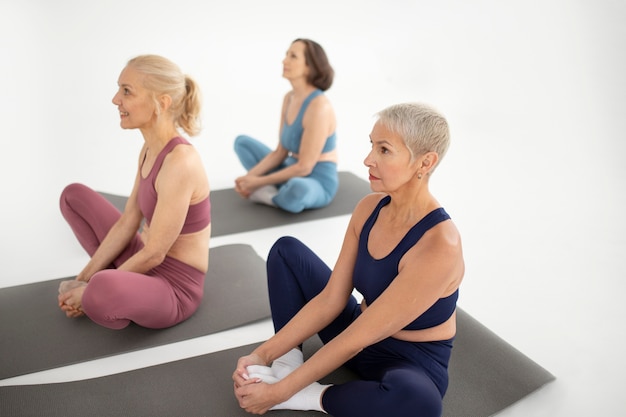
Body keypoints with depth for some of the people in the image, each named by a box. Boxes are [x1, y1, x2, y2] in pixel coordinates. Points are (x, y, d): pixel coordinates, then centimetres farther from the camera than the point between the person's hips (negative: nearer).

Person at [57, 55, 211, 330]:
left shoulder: (179, 162, -29)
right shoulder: (151, 148, 0)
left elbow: (154, 255, -24)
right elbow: (127, 224, 5)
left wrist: (90, 289, -13)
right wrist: (85, 277, 2)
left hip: (173, 287, -9)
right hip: (145, 263, 9)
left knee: (102, 290, -43)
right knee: (74, 195, 18)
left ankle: (116, 307, -5)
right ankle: (116, 278, 10)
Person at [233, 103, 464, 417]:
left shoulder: (439, 246, -32)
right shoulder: (369, 207, -10)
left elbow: (357, 338, -29)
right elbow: (330, 300, -8)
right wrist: (263, 354, -14)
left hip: (411, 364, -6)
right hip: (361, 334, 7)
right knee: (286, 250, 4)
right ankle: (289, 364, -8)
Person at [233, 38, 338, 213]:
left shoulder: (319, 106, -25)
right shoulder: (289, 98, 1)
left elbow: (304, 167, -25)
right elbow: (280, 152, 5)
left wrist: (260, 182, -19)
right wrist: (251, 175, -9)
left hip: (317, 183, -8)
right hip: (293, 173, 9)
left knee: (297, 189, -44)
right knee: (242, 142, 15)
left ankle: (271, 197, -8)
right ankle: (270, 190, -6)